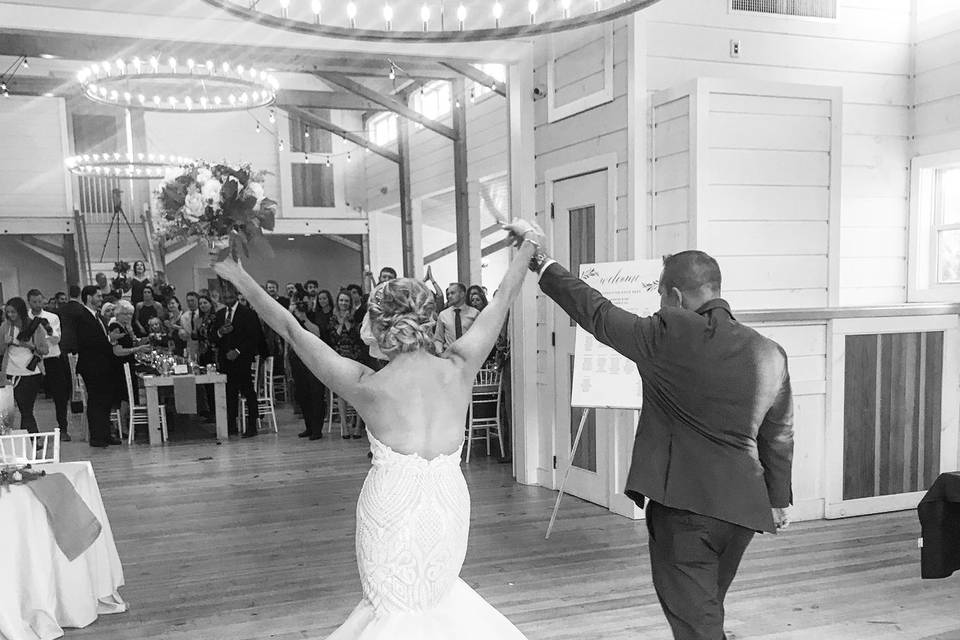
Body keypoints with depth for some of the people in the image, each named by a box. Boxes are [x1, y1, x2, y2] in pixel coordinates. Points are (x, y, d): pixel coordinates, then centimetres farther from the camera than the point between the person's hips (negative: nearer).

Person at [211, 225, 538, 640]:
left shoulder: (365, 385, -14)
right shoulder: (459, 368, -10)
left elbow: (292, 329, -5)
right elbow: (503, 298, 3)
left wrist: (241, 279, 6)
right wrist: (527, 245, 17)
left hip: (390, 506, -2)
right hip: (449, 506, 2)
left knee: (388, 602, 21)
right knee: (434, 592, 25)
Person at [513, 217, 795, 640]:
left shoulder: (668, 337, -14)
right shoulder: (770, 353, 4)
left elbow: (596, 313, -5)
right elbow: (779, 438, 12)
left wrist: (540, 260, 6)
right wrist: (778, 500, 26)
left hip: (683, 506, -7)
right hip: (742, 508, 7)